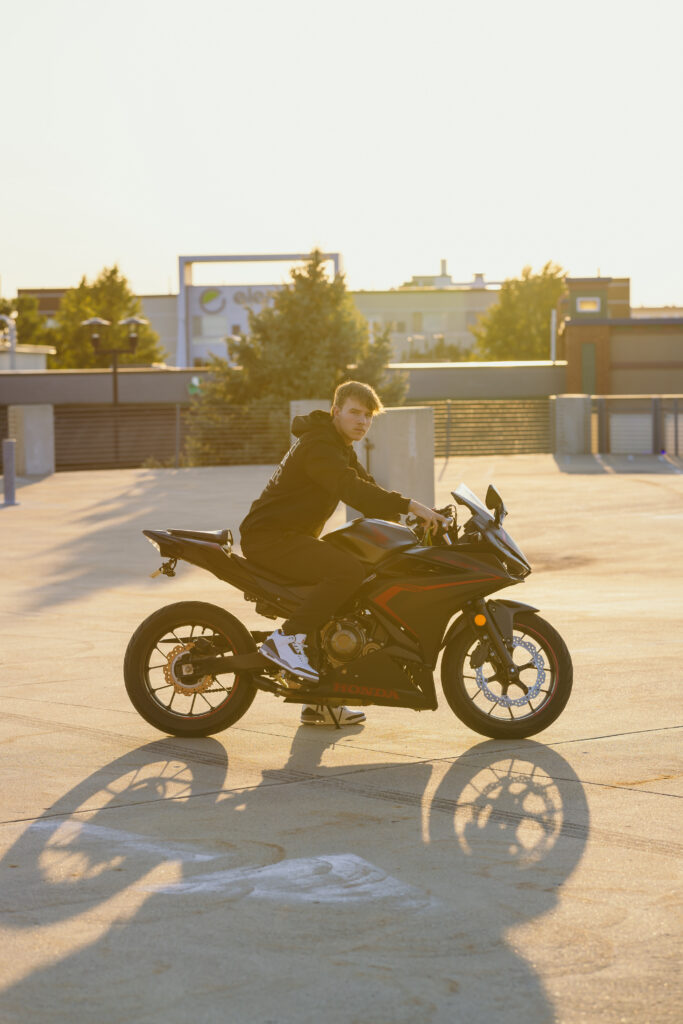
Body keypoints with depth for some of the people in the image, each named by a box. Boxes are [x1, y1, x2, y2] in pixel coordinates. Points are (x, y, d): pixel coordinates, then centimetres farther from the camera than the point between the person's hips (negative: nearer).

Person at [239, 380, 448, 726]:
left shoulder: (341, 448, 18)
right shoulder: (318, 445, -16)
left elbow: (368, 489, 17)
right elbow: (351, 489, -31)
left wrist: (413, 518, 3)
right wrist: (411, 506, -37)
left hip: (292, 536, 11)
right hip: (270, 537, -11)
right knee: (349, 570, -27)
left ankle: (319, 701, 18)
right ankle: (286, 638, -20)